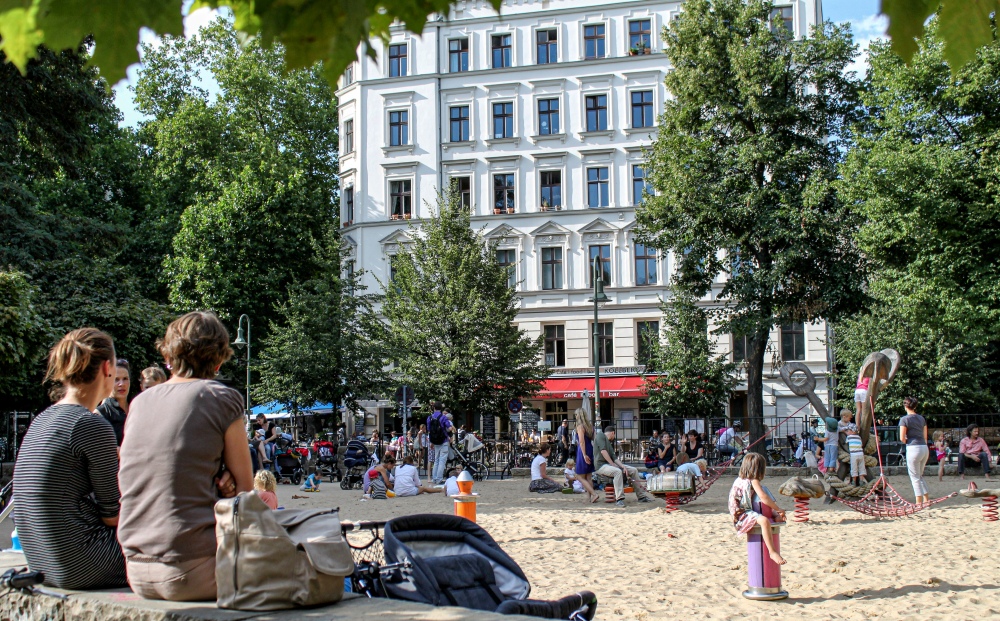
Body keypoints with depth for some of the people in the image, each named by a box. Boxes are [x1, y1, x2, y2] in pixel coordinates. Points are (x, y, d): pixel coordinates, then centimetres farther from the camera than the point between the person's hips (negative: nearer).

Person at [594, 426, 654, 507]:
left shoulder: (609, 443, 23)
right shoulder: (600, 435, -2)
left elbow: (614, 458, 11)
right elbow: (603, 451, -16)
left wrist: (623, 466, -5)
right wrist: (612, 464, -16)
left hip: (610, 464, 9)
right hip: (601, 465, -9)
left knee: (633, 470, 3)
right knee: (618, 471, -37)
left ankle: (641, 496, 9)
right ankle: (619, 499, -34)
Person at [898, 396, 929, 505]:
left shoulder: (904, 419, -8)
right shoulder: (921, 418, 11)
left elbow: (902, 438, -11)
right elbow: (925, 436, 15)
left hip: (913, 448, -6)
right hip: (924, 447, 6)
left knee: (915, 477, 2)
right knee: (920, 475, 21)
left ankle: (919, 501, 3)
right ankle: (926, 498, 20)